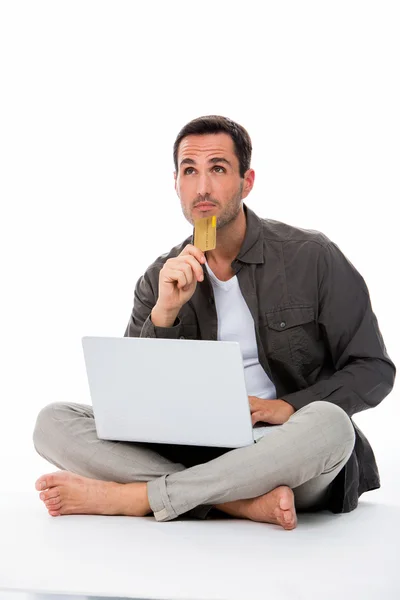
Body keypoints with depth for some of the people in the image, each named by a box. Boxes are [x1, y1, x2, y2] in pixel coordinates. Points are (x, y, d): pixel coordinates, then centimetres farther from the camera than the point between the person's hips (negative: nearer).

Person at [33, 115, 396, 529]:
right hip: (193, 453, 3)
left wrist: (287, 408, -15)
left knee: (328, 424, -38)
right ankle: (245, 503, -29)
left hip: (286, 456, -2)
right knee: (53, 422, -16)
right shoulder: (162, 279, 7)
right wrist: (164, 312, -15)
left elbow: (373, 370, 0)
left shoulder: (311, 257, -1)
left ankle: (126, 497, -28)